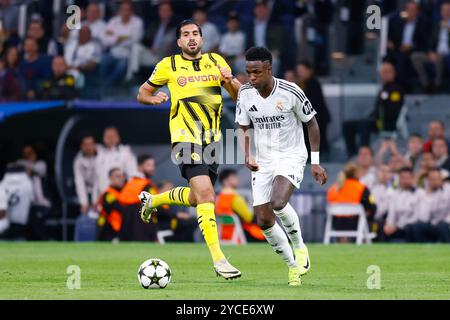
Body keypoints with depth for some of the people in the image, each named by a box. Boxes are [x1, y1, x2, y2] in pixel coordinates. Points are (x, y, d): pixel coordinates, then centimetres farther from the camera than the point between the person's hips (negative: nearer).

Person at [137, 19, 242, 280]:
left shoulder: (216, 61, 8)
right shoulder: (168, 65, 1)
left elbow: (239, 96, 7)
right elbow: (142, 94, 11)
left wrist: (230, 81, -15)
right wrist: (154, 99, -12)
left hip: (211, 139, 5)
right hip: (186, 139, -5)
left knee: (198, 199, 16)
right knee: (206, 194, -20)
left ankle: (152, 200, 43)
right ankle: (218, 259, -21)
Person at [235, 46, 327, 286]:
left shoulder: (290, 92, -16)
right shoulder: (245, 94, -4)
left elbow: (311, 123, -4)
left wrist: (315, 162, -4)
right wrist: (247, 156, -7)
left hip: (291, 157, -5)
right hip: (262, 161, 5)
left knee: (278, 203, -30)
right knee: (263, 220, -4)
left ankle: (299, 248, -4)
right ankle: (293, 266, 16)